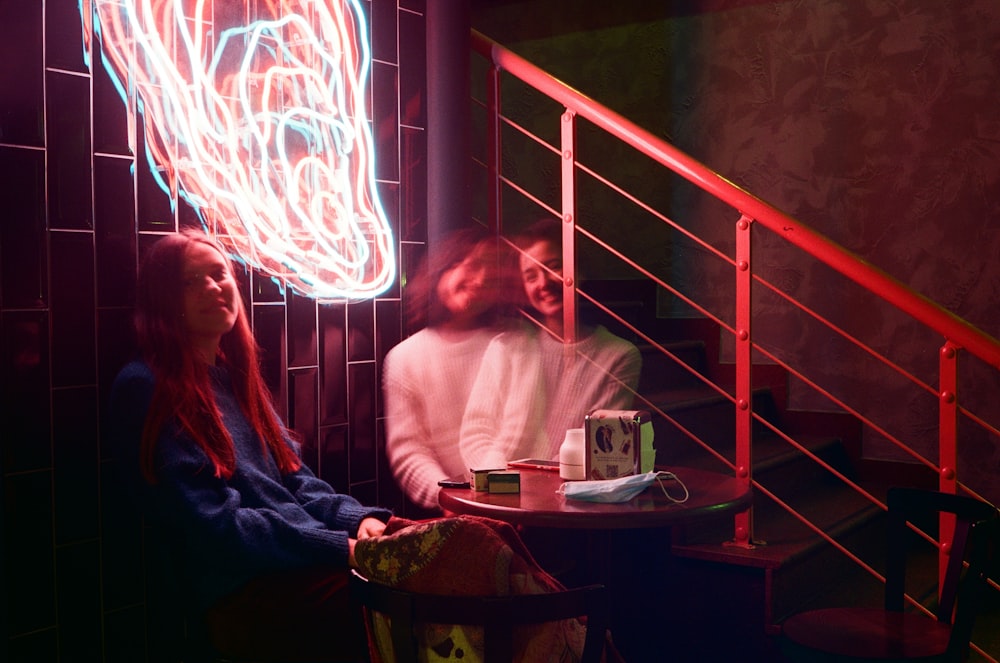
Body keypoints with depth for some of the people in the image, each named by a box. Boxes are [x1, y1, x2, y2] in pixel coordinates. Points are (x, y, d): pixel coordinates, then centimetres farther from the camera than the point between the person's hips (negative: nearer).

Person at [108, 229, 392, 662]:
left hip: (310, 563, 8)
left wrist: (358, 518, -3)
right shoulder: (143, 389, -5)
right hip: (243, 593, -7)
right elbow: (214, 524, -13)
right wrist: (341, 547, -17)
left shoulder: (235, 375, 20)